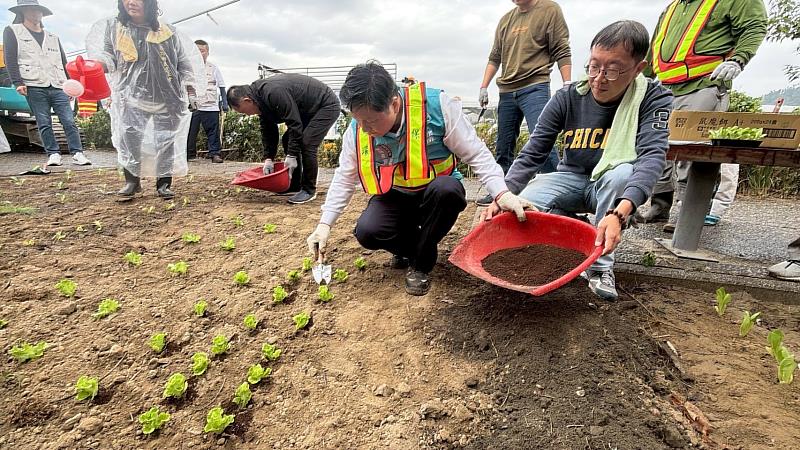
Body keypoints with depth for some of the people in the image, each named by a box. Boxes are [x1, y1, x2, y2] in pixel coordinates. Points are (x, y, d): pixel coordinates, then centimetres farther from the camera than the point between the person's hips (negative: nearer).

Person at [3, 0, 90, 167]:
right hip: (34, 86, -2)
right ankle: (53, 154, 1)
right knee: (44, 124, -3)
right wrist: (18, 82, -8)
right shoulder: (12, 32, 13)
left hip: (58, 87, 2)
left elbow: (64, 63, 22)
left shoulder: (53, 37, 24)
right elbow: (10, 59, 4)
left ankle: (78, 154, -9)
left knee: (69, 121, -9)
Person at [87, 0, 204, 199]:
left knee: (165, 140, 0)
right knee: (129, 137, -11)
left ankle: (164, 184, 9)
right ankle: (132, 181, 3)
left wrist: (188, 82, 4)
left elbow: (185, 59, 15)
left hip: (168, 97, 0)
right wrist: (98, 65, -13)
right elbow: (108, 56, 9)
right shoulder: (111, 26, 12)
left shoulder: (168, 31, 11)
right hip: (131, 95, 0)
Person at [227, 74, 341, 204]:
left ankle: (309, 190, -6)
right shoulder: (261, 97, 1)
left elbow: (294, 123, -30)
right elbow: (268, 130, 5)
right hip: (309, 110, 10)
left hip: (327, 105, -10)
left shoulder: (274, 93, -30)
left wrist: (292, 155, -25)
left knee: (306, 143, -19)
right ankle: (295, 185, 16)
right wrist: (268, 158, -2)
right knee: (288, 139, 7)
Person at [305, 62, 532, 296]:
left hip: (436, 195, -2)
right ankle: (410, 248, 7)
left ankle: (421, 264, -13)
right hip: (393, 198, 2)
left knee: (447, 189, -37)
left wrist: (501, 193, -25)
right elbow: (344, 179, 0)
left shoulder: (436, 105, -23)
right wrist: (324, 224, -6)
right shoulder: (357, 129, -12)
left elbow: (475, 153, -15)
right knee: (366, 231, -27)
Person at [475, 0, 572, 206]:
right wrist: (484, 87, 11)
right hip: (506, 92, 6)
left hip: (535, 88, -5)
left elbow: (562, 52, -2)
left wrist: (567, 86, -10)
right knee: (503, 147, 8)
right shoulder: (506, 20, 17)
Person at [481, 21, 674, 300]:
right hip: (571, 180, 2)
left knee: (623, 172, -37)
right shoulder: (567, 98, -12)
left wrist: (619, 213, -50)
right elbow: (532, 155, -16)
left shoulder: (654, 99, -16)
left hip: (615, 186, -1)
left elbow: (652, 155, -31)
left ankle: (600, 264, -19)